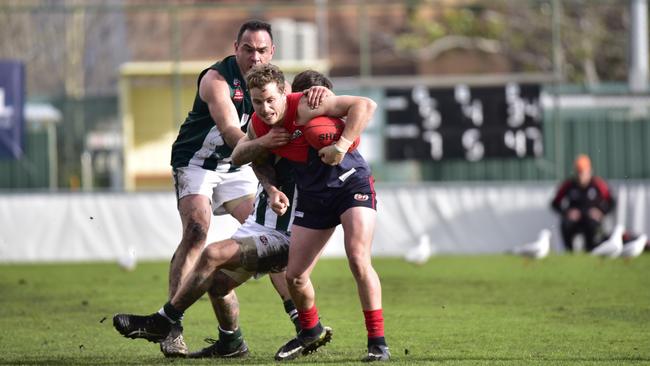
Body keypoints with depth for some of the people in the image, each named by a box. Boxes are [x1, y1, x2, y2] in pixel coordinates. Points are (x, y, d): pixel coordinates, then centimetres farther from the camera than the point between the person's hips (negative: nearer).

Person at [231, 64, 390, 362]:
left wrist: (342, 145, -37)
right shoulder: (258, 125, -6)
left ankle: (377, 342, -14)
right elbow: (237, 157, 8)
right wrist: (263, 142, -12)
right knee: (294, 276, 4)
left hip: (351, 183, -6)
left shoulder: (303, 107, -26)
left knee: (358, 261, -23)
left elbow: (365, 105, -31)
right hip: (313, 197, 6)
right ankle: (311, 332, 33)